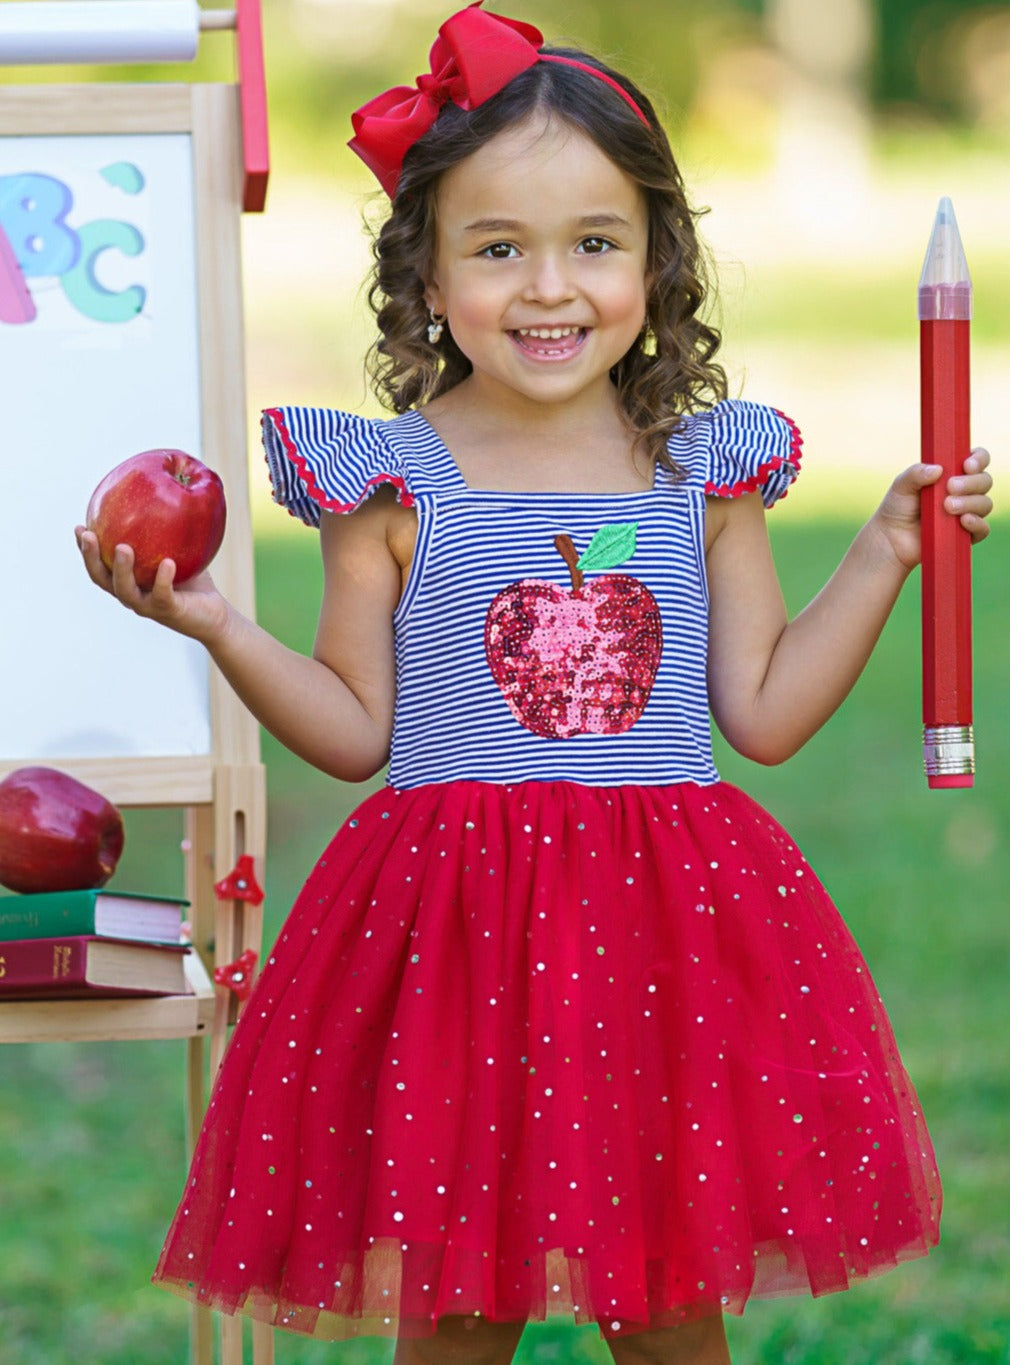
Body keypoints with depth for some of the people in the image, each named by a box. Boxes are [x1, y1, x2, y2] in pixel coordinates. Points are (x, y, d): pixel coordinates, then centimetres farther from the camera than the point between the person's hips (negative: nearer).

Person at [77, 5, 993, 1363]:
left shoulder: (704, 470, 6)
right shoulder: (392, 482, 0)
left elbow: (762, 713, 7)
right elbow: (356, 731, 3)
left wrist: (885, 552, 4)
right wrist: (220, 630, -9)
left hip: (673, 919, 2)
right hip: (454, 924, -2)